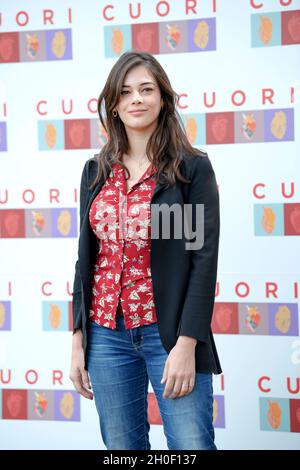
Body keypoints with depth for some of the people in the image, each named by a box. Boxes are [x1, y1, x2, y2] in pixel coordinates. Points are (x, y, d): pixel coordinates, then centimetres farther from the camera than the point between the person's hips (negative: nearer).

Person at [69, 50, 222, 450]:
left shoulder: (193, 167, -4)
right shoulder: (96, 171, 8)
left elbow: (205, 258, -9)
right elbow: (86, 256, 11)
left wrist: (187, 344, -15)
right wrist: (78, 340, 7)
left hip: (170, 331, -4)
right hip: (106, 334, 4)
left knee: (192, 445, -2)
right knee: (122, 447, 12)